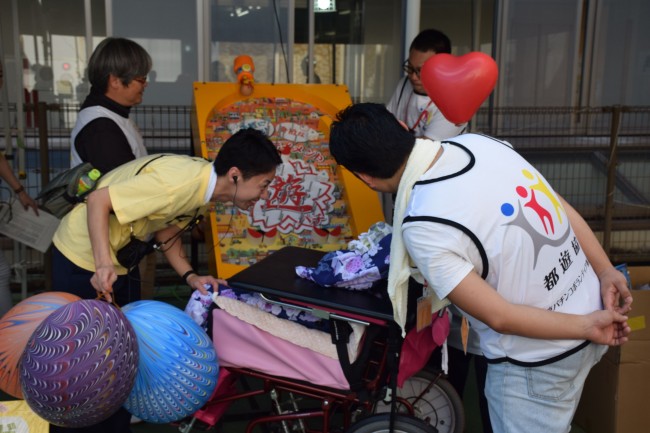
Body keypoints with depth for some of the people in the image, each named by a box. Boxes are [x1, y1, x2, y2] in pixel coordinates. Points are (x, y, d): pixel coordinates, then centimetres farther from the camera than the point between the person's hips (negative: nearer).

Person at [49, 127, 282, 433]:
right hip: (84, 258, -8)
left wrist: (189, 276, -6)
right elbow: (97, 201, -29)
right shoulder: (180, 181, -32)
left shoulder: (206, 186, -5)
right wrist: (103, 265, -38)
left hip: (121, 260, 8)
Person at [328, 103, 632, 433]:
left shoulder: (423, 227, -28)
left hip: (537, 363, -7)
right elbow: (564, 210, -2)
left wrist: (589, 326, -13)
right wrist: (606, 273, 1)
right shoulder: (478, 143, -8)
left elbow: (499, 317, -23)